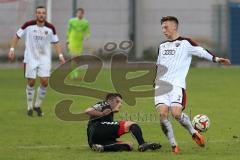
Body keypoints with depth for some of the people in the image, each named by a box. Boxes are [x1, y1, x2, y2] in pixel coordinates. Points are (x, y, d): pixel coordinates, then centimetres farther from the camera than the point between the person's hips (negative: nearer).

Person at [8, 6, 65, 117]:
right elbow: (17, 36, 1)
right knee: (31, 83, 1)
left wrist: (60, 56, -1)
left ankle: (37, 105, 13)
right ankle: (30, 107, 17)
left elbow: (55, 42, 8)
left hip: (45, 59, 2)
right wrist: (12, 49, -7)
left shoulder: (50, 28, -3)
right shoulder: (28, 25, -9)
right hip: (30, 58, -2)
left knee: (45, 82, -7)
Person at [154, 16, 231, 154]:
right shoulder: (162, 46, 22)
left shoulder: (185, 43, 3)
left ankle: (194, 133, 7)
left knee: (176, 113, -21)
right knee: (162, 113, -14)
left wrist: (216, 58, -23)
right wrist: (155, 80, 28)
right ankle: (174, 145, -4)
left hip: (177, 84, -5)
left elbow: (201, 51, -9)